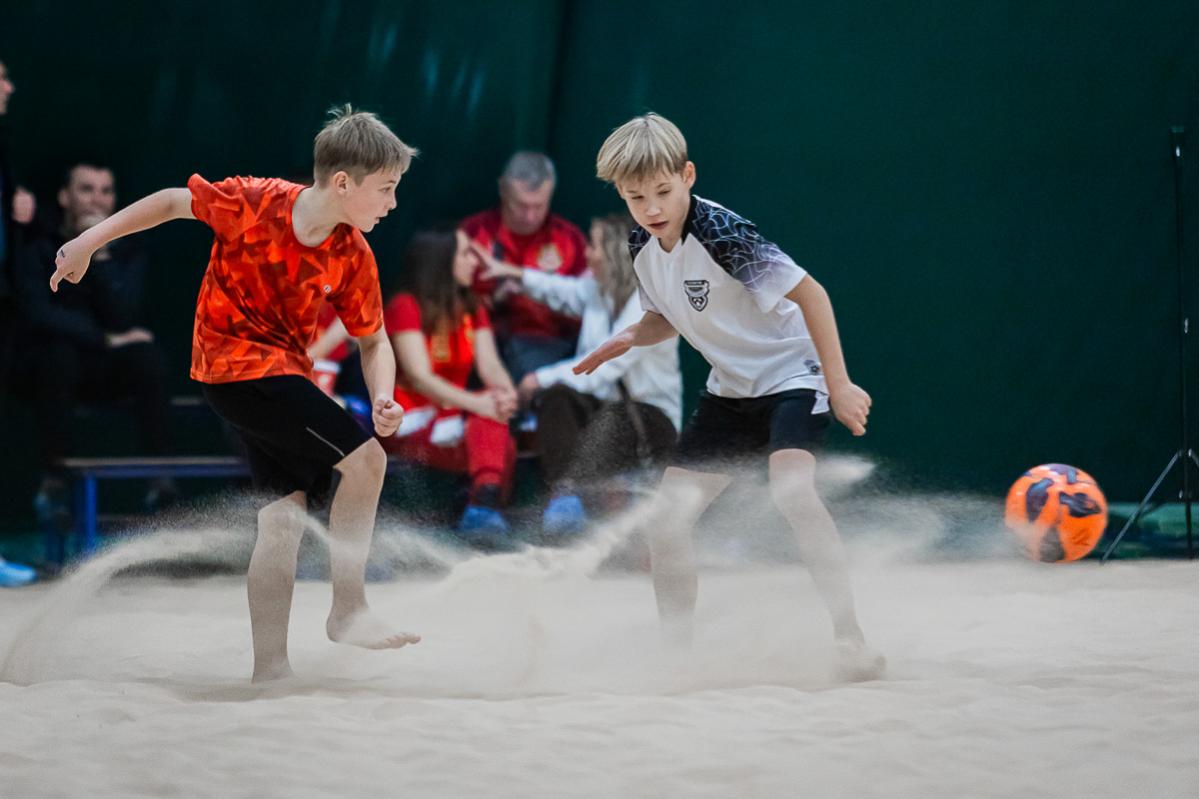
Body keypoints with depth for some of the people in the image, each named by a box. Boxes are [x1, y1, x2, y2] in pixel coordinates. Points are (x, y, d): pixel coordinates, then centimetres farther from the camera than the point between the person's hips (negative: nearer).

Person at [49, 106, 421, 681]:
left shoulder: (354, 257, -6)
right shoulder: (255, 203, -19)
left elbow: (373, 341, 2)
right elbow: (173, 202, -5)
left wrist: (383, 399, -18)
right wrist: (88, 242, -2)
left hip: (281, 372, 6)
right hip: (237, 365, -6)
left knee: (285, 516, 4)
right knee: (364, 459, -15)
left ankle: (269, 667, 9)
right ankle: (349, 611, -7)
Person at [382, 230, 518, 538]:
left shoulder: (472, 311, 13)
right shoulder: (406, 307, -8)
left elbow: (490, 366, -3)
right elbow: (420, 378, -19)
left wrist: (507, 393, -28)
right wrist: (477, 403, -33)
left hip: (453, 420, 5)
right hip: (410, 427, -5)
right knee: (503, 447, -30)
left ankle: (484, 505, -42)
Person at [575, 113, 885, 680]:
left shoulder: (721, 233, -25)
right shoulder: (642, 247, -2)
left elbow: (809, 293, -22)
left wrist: (838, 384, -23)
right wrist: (632, 337, -7)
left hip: (791, 374, -7)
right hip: (728, 390, 7)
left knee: (791, 489, -33)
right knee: (668, 516, -4)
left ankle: (849, 638, -28)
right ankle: (676, 650, 10)